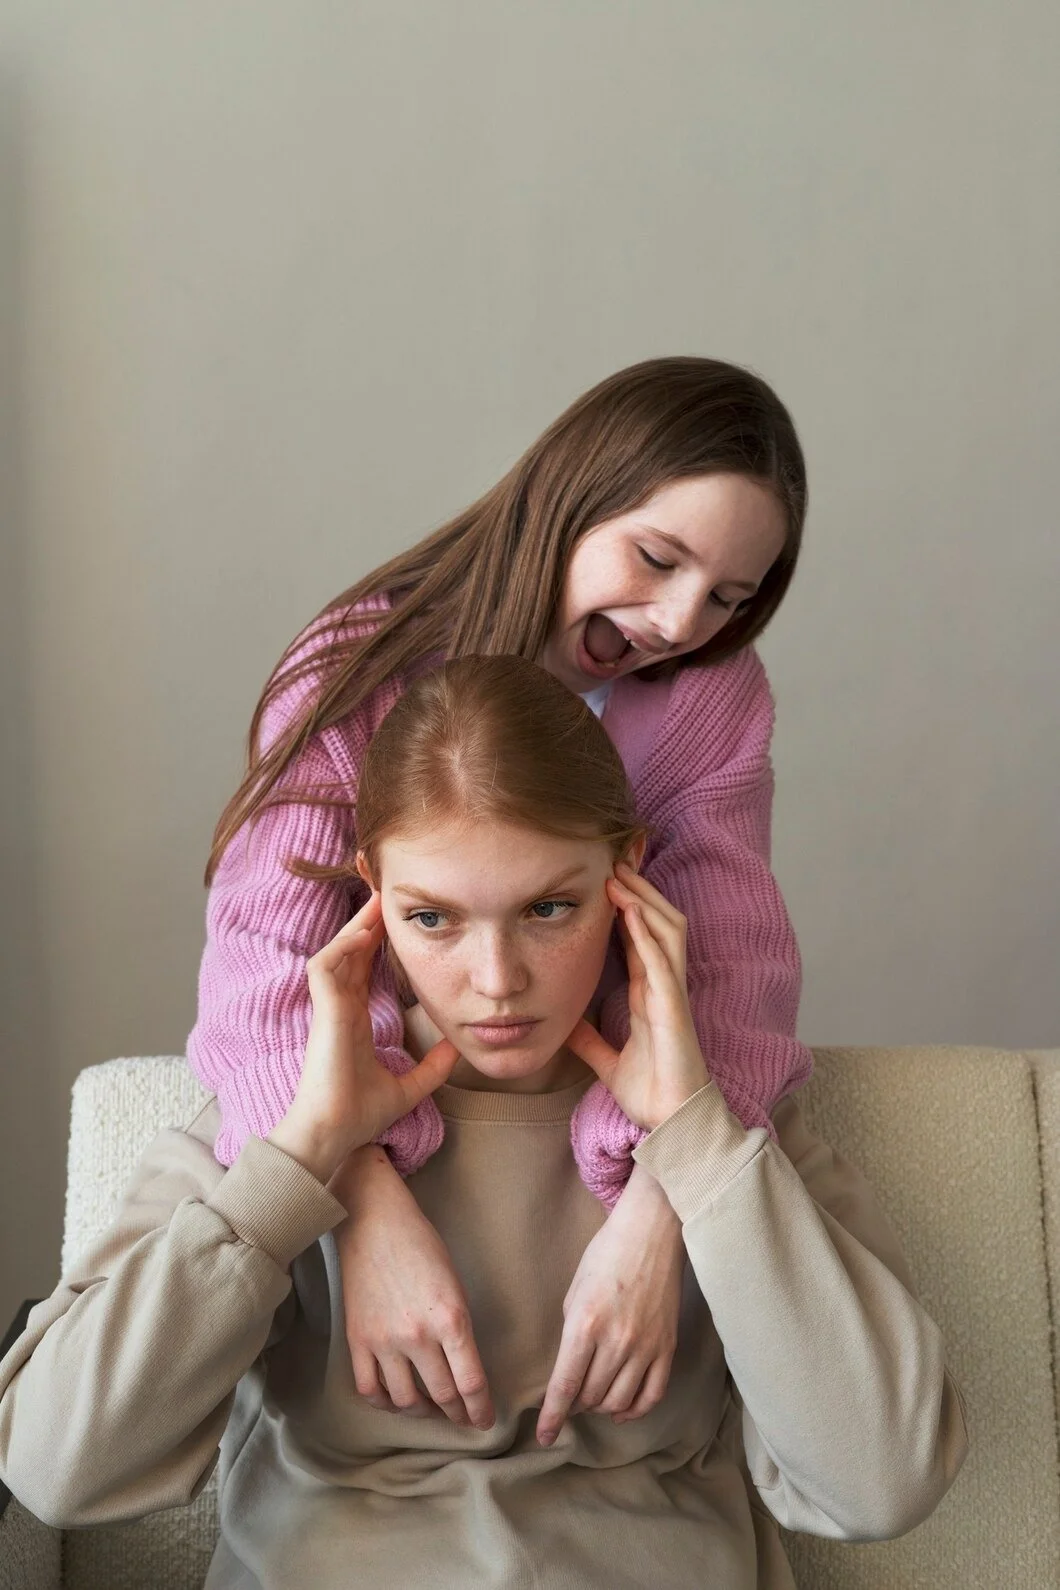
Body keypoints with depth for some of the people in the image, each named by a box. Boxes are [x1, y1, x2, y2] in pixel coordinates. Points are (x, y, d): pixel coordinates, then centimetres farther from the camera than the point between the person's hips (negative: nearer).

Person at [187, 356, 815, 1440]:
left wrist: (650, 1224, -38)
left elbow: (724, 960, -19)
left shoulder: (714, 700, -6)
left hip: (591, 1139, 2)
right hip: (375, 1141, -2)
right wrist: (373, 1211, -42)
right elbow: (266, 956, -24)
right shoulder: (358, 669, -14)